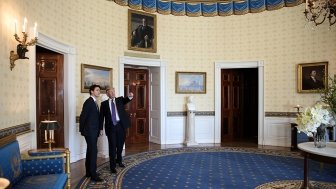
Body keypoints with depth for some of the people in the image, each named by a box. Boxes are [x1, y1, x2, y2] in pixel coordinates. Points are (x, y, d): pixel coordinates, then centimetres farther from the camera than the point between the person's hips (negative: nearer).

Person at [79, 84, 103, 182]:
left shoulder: (94, 102, 14)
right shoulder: (88, 102, -14)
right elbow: (82, 117, -15)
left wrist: (100, 128, 8)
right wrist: (82, 130, -8)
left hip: (94, 131, 9)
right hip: (89, 131, -9)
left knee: (90, 151, 14)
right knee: (93, 151, -8)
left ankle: (89, 172, 23)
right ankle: (93, 174, -1)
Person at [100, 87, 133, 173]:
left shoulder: (120, 100, 8)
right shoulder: (104, 104, 5)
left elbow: (126, 100, -13)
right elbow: (101, 116, 3)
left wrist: (130, 96, -36)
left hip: (121, 126, 2)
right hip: (111, 127, -2)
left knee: (120, 145, 15)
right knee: (112, 146, 1)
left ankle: (119, 160, 39)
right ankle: (112, 166, 12)